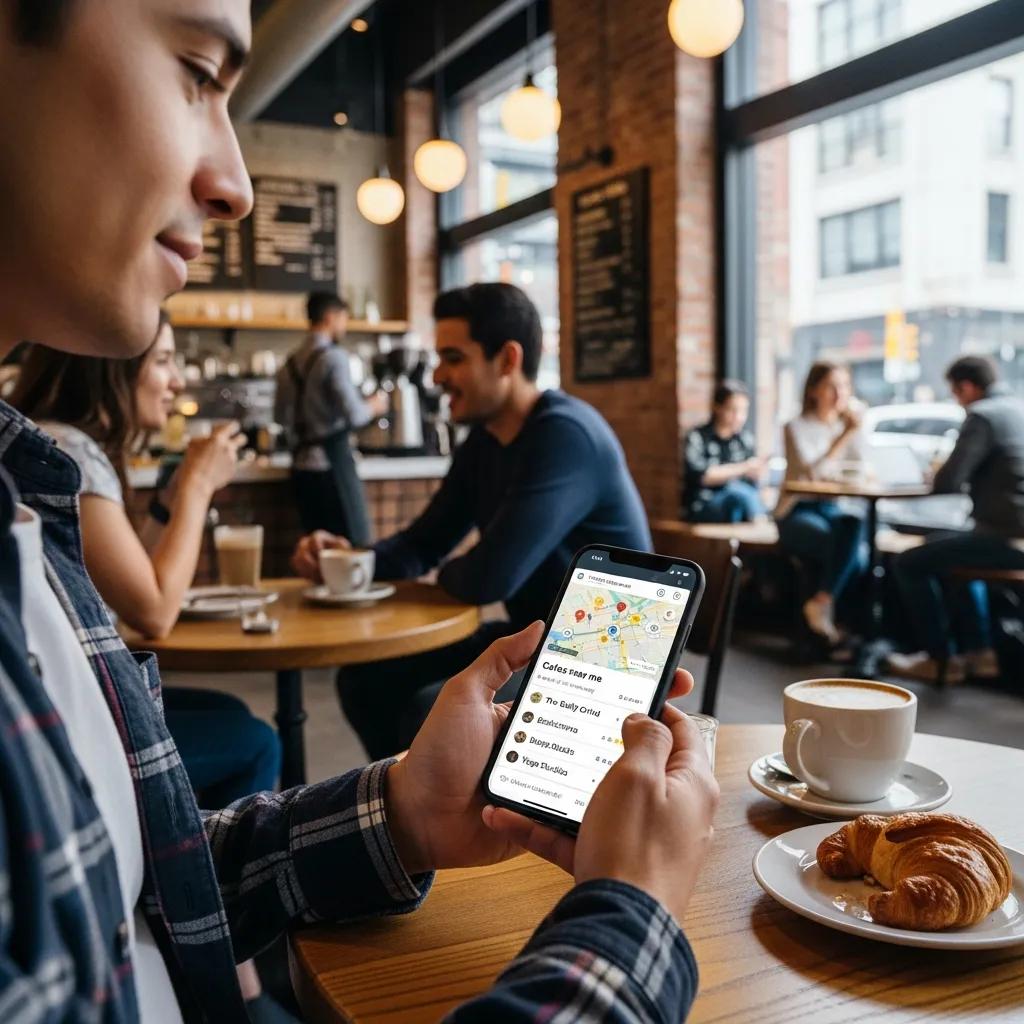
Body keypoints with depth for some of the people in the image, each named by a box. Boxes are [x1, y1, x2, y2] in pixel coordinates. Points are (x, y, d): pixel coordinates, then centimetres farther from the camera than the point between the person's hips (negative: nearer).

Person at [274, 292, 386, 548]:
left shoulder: (291, 363, 11)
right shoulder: (333, 356, -11)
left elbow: (281, 416, 21)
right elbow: (354, 416, -18)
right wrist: (373, 405, 2)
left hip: (302, 465, 8)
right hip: (332, 464, -8)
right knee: (356, 545, -1)